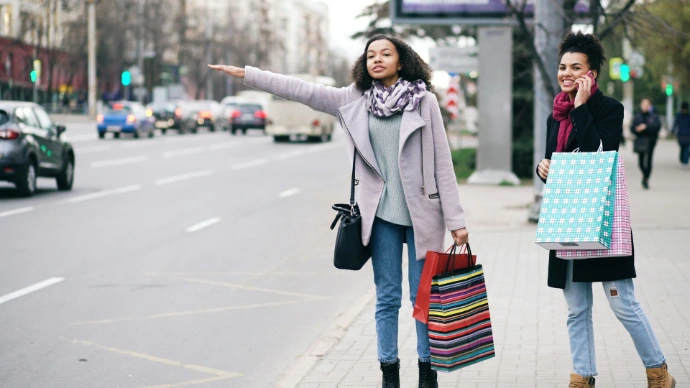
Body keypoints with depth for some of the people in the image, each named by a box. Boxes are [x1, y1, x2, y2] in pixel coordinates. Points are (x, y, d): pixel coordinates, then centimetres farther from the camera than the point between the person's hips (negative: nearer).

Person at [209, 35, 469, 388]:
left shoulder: (424, 101, -2)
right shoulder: (355, 100, 5)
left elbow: (443, 162, -3)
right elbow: (302, 90, 2)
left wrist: (456, 219, -5)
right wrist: (243, 74, -3)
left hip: (421, 213, -2)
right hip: (381, 213, 2)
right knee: (387, 297, 9)